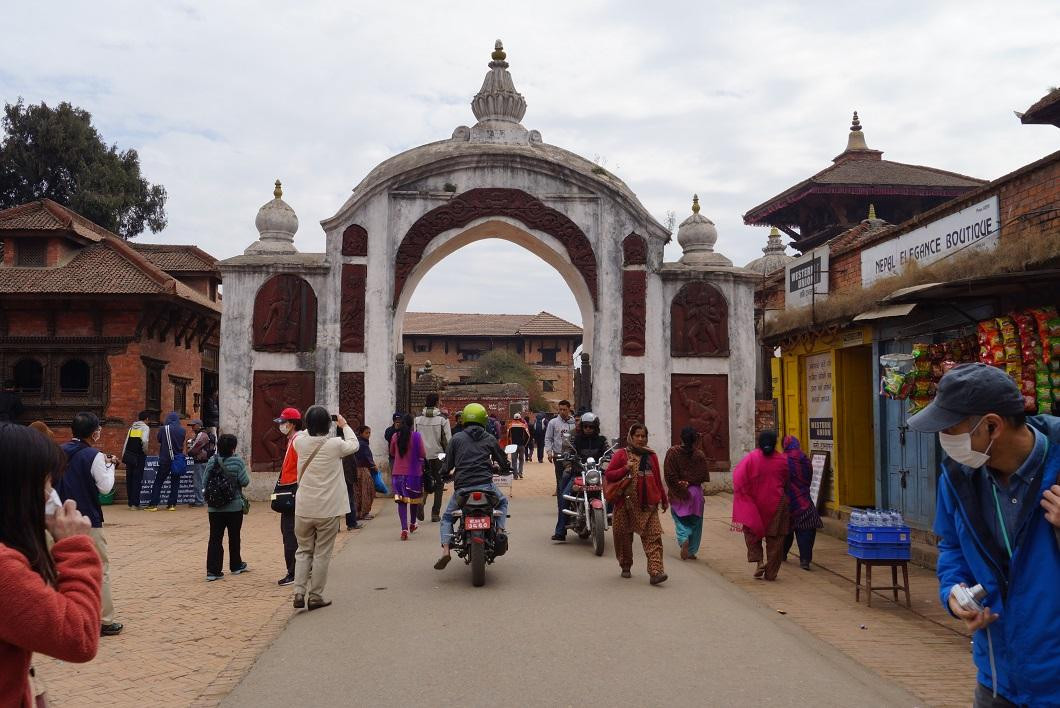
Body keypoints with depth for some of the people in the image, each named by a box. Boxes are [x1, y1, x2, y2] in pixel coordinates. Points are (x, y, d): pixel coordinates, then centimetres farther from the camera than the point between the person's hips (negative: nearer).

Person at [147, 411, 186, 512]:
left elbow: (159, 442, 4)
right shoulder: (182, 430, -3)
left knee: (158, 482, 5)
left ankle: (153, 504, 1)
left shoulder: (163, 429, -7)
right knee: (175, 483, 9)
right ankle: (172, 504, 7)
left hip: (165, 459, -1)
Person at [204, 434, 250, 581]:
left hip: (214, 508, 2)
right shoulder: (237, 461, -13)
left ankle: (213, 570, -2)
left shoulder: (211, 461, -2)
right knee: (234, 537, 14)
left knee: (215, 538, 4)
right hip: (234, 506, -2)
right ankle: (236, 566, 29)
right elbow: (245, 482, -15)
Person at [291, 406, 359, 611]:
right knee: (322, 554, 7)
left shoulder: (300, 443, -5)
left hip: (304, 509, 3)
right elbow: (354, 445, 10)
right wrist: (344, 425, 21)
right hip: (328, 510, -3)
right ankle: (315, 596, 13)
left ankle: (299, 593, 8)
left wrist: (313, 426, 23)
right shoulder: (335, 445, -11)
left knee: (303, 551, 16)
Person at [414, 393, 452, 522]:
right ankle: (435, 513, 7)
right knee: (439, 485, 8)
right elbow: (448, 439, -8)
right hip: (438, 455, -3)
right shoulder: (442, 419, -8)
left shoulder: (418, 419, 2)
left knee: (426, 480, 18)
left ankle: (422, 500, -9)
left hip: (422, 456, 3)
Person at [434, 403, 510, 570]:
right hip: (485, 485, 0)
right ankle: (500, 531, 10)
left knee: (447, 517, 20)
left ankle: (445, 549, -2)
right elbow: (504, 464, 15)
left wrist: (445, 474, 25)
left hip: (462, 488, 0)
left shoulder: (456, 438, 6)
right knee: (503, 502, 32)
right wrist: (499, 467, 37)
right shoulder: (490, 439, 9)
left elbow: (448, 464, 4)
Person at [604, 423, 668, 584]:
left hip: (648, 504, 2)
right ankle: (626, 567, 29)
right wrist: (625, 469, -15)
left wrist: (663, 500, 23)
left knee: (653, 536, -10)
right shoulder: (621, 454, 3)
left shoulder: (651, 455, 13)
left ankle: (655, 572, -17)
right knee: (624, 536, 8)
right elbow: (608, 475, -2)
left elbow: (657, 479, 20)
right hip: (626, 503, -2)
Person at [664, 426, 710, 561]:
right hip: (695, 492, 1)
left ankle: (683, 539, -15)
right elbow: (703, 476, -3)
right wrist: (690, 483, 4)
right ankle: (691, 552, 15)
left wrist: (679, 487, -5)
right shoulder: (699, 455, -6)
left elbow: (669, 475, -11)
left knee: (680, 520, 12)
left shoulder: (672, 452, -9)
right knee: (694, 522, 13)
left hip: (677, 493, -1)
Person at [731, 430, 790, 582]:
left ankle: (758, 561, -3)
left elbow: (738, 478, -14)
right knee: (775, 538, 10)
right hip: (776, 503, 1)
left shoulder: (751, 458, -11)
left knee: (752, 532, 17)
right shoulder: (783, 461, -6)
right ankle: (771, 573, 12)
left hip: (754, 504, -1)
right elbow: (786, 482, 9)